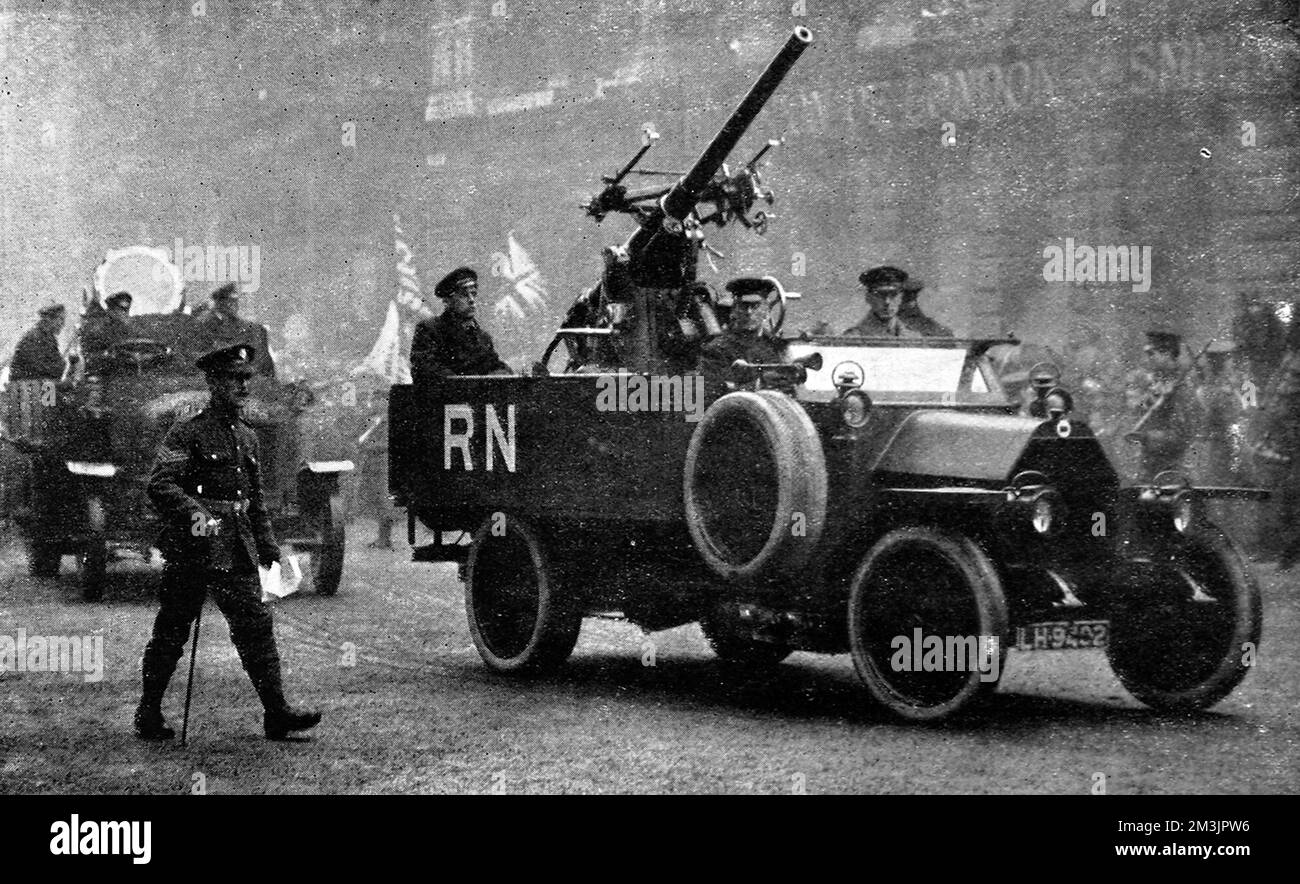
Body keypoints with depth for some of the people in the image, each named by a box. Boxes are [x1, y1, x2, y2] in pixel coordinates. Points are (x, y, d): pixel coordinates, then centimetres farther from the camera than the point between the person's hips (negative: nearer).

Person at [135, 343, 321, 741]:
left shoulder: (247, 437, 15)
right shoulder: (187, 433, -7)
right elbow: (159, 484, -18)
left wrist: (268, 550, 19)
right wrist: (193, 511, -33)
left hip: (237, 551, 6)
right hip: (192, 547, -6)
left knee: (256, 625, -2)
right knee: (171, 632, 4)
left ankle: (276, 713, -2)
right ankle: (148, 715, 16)